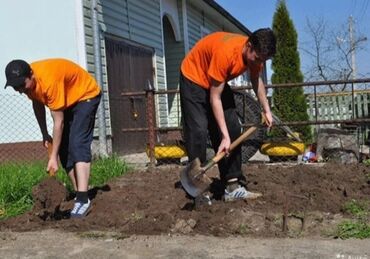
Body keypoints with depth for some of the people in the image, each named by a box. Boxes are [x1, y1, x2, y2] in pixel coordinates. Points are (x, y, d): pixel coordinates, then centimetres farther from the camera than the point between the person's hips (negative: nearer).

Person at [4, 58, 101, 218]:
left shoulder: (49, 81, -38)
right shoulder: (27, 80, -16)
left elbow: (58, 122, -34)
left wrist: (53, 157, -31)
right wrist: (44, 134, 8)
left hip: (86, 96, -8)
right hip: (67, 100, 8)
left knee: (78, 144, -22)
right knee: (64, 148, 2)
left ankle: (83, 199, -26)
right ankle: (79, 194, 8)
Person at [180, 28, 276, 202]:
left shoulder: (255, 53, -16)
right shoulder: (225, 52, -38)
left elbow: (256, 80, 9)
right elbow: (215, 98, -33)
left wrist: (266, 110, 6)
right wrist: (225, 136, -34)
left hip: (218, 82, 7)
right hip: (194, 78, -7)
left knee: (233, 129, -3)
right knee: (198, 132, -18)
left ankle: (232, 186, -1)